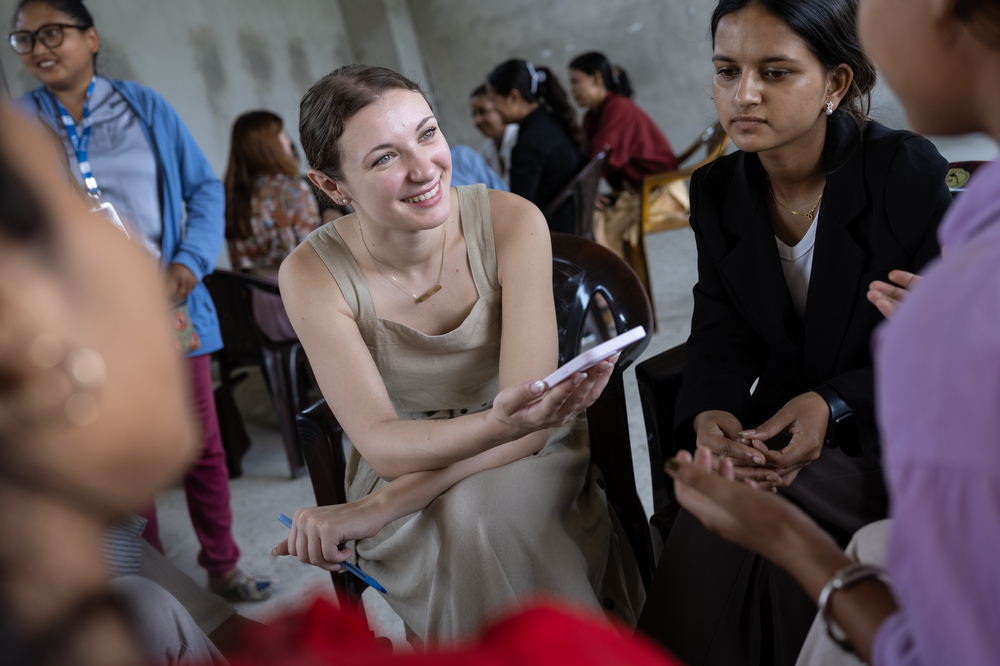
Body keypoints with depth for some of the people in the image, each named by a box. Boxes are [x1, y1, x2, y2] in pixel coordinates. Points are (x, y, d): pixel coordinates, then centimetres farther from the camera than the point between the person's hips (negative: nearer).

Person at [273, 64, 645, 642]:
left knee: (479, 511, -32)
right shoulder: (313, 274, -16)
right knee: (465, 528, -31)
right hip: (405, 464, 0)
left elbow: (530, 417, -22)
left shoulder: (511, 221, -17)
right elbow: (381, 443, -22)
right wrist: (499, 425, -44)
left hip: (531, 464, 0)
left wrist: (377, 506, -30)